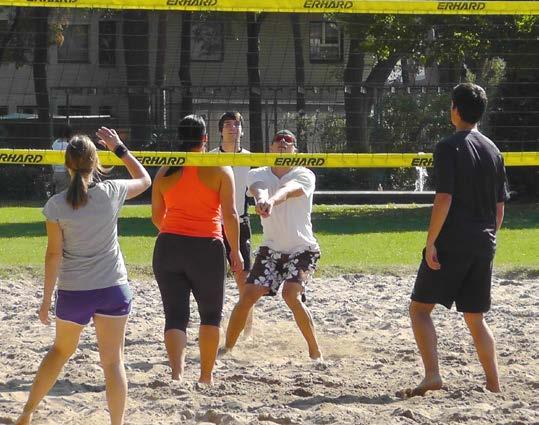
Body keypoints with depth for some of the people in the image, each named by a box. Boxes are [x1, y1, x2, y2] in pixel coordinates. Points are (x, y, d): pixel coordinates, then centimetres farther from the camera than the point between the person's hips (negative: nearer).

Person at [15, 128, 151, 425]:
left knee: (61, 350, 21)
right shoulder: (111, 192, -8)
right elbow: (144, 180, 13)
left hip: (73, 292, 1)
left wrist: (47, 298, 0)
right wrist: (119, 148, 17)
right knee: (112, 360, 3)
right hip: (113, 289, -1)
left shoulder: (56, 205, -10)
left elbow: (54, 254, -7)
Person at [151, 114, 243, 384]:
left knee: (175, 316, 3)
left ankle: (176, 373, -17)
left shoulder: (165, 172, 6)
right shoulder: (219, 170, -3)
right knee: (211, 314, 16)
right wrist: (235, 251, 2)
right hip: (206, 248, -2)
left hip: (168, 247, 2)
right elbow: (230, 215, -7)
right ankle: (206, 376, 20)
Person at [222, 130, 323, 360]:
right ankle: (227, 347, 9)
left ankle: (315, 351, -11)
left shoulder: (304, 175, -9)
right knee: (248, 295, -7)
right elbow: (258, 187, -26)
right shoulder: (258, 174, 0)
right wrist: (261, 199, -52)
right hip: (271, 248, 4)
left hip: (302, 249, -3)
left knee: (291, 294, -24)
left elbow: (288, 189, -33)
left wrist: (272, 201, -57)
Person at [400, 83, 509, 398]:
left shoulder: (450, 147, -9)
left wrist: (431, 242, -14)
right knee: (475, 317, 14)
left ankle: (432, 375, -16)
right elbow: (500, 206, 13)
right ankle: (494, 385, 9)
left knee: (420, 308, 0)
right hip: (483, 246, 6)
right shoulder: (493, 150, 12)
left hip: (451, 243, -6)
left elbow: (444, 198, -17)